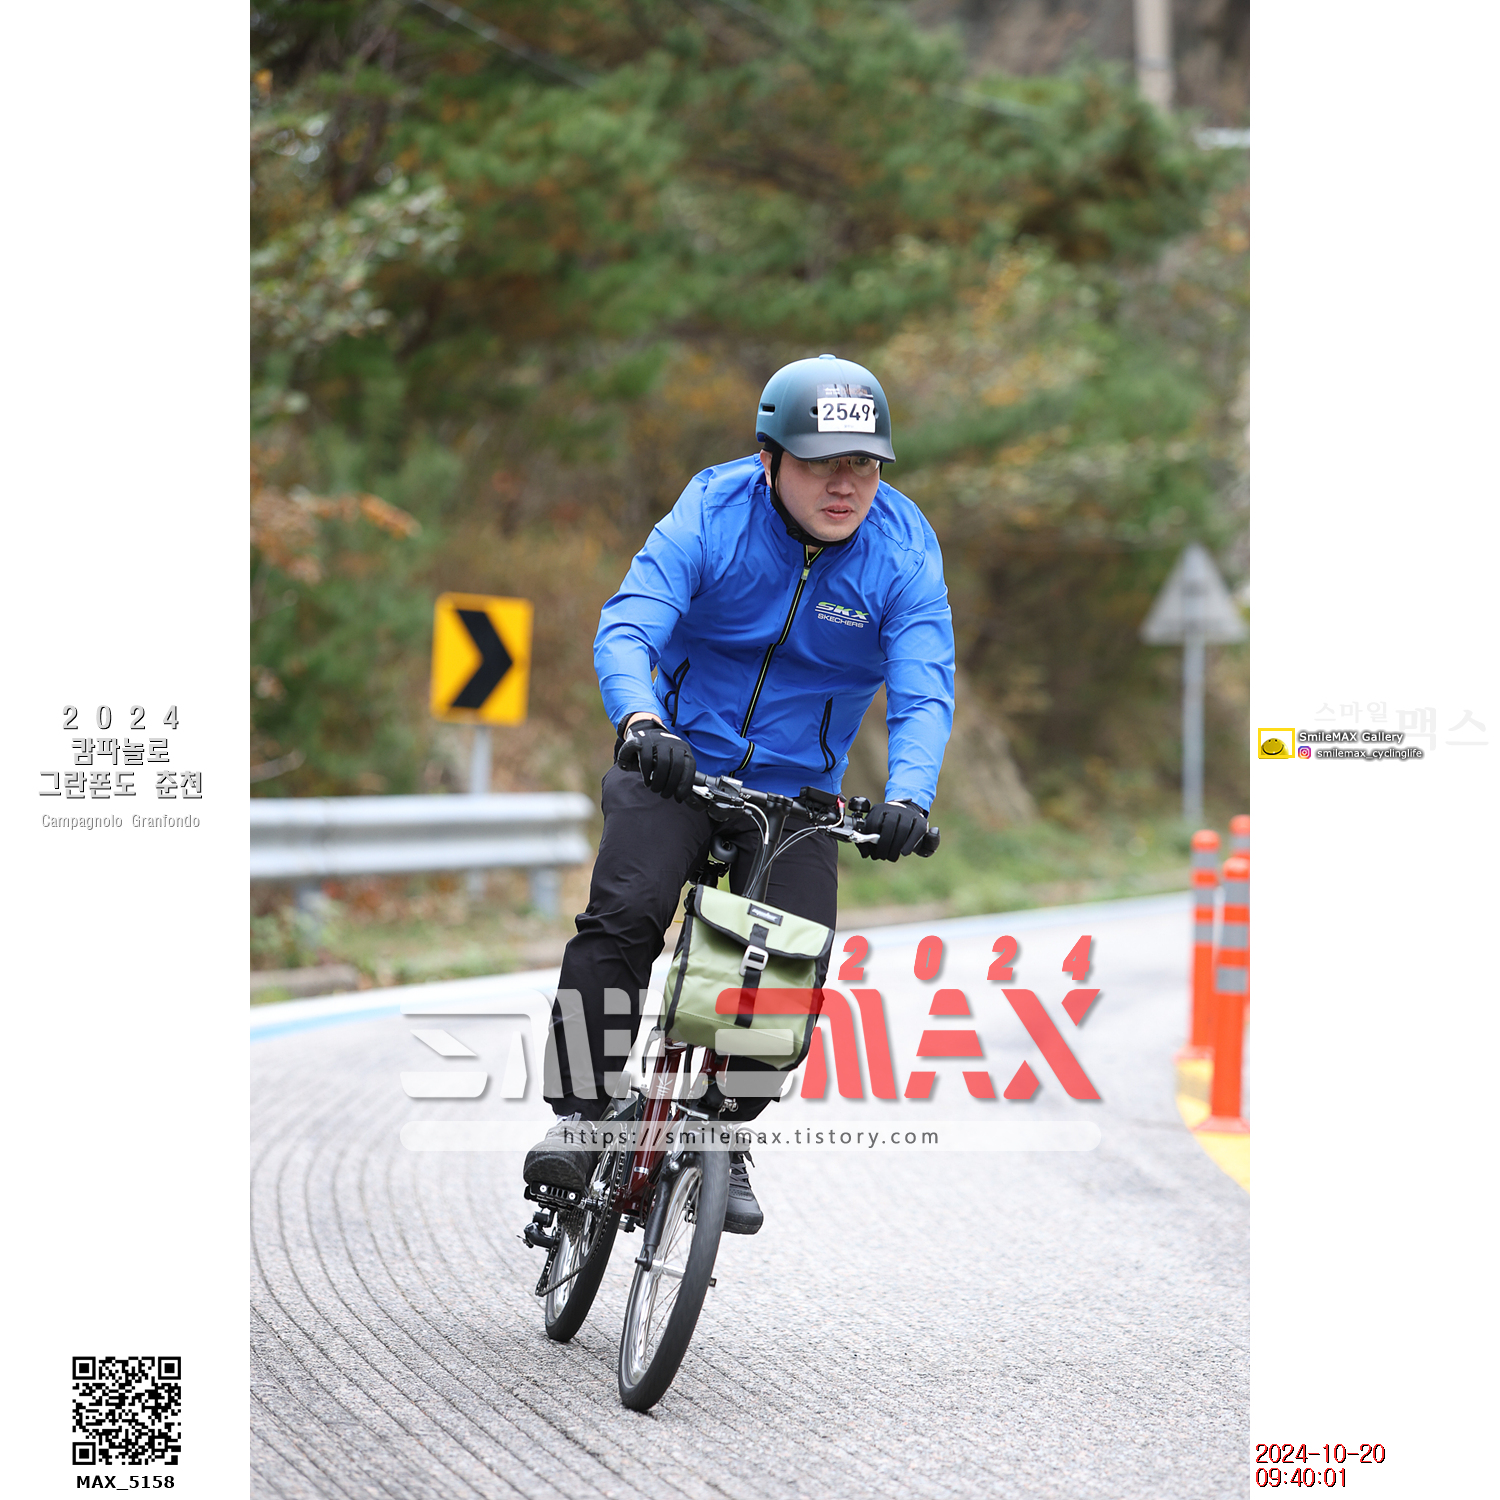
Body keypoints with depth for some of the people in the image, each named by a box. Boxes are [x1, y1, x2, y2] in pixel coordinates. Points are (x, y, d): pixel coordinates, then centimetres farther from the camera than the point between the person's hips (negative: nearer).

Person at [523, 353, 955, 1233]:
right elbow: (627, 628, -24)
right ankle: (581, 1113, -11)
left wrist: (908, 798, -38)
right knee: (622, 918, -24)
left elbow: (925, 692, -19)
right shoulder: (712, 515, -14)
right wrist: (642, 722, -46)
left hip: (798, 791, 2)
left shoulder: (905, 551, -11)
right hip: (679, 763, -1)